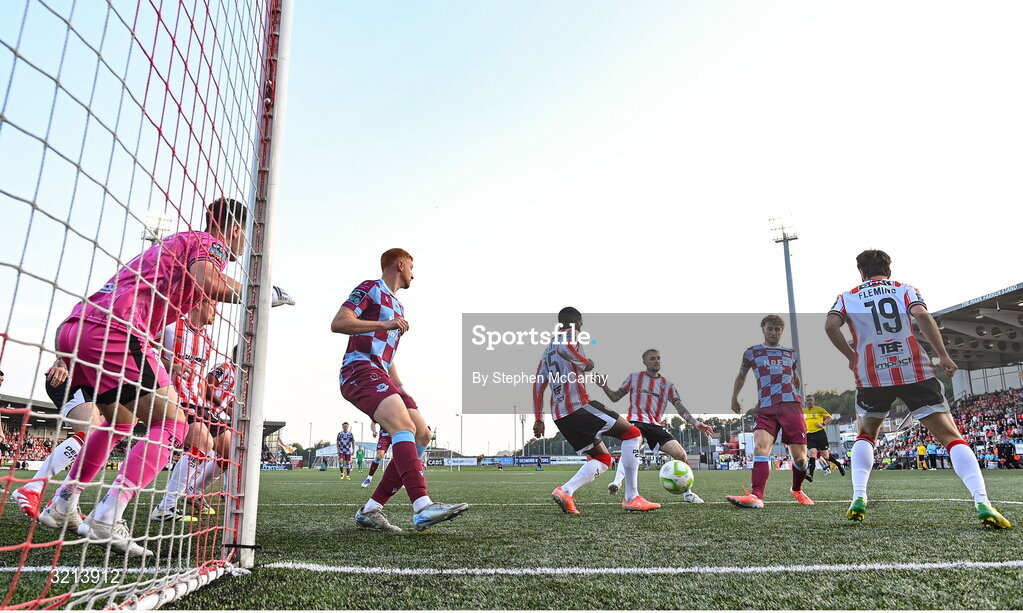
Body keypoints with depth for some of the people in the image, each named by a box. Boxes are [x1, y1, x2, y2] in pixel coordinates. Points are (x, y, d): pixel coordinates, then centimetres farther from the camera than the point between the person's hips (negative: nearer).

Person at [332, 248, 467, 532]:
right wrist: (385, 325, -18)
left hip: (381, 376, 9)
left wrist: (403, 392, 22)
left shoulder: (397, 306, 29)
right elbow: (338, 323, -11)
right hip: (359, 368, -9)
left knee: (422, 434, -3)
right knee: (403, 424, -28)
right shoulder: (371, 289, 3)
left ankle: (370, 510, -1)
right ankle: (422, 507, -39)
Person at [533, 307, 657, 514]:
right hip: (578, 405, -9)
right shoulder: (569, 333, 2)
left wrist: (538, 419, 21)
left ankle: (565, 491, -7)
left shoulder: (547, 349, 26)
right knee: (632, 433, 0)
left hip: (559, 415, 9)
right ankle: (632, 498, -4)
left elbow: (538, 385, 22)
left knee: (603, 459, 14)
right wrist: (585, 363, -8)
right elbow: (564, 348, -24)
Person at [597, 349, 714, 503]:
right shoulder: (634, 377, 11)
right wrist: (604, 387, -5)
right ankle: (617, 482, -45)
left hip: (656, 426, 3)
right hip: (636, 421, -3)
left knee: (682, 455, -7)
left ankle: (687, 493, 13)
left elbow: (680, 408, 8)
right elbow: (615, 397, 14)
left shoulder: (668, 385, 15)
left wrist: (695, 423, -7)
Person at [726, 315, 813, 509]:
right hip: (765, 409, -1)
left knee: (800, 457, -1)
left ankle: (797, 490, 27)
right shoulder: (752, 352, 15)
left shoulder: (791, 354, 20)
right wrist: (734, 399, 28)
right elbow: (741, 376, 27)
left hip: (791, 406, 2)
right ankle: (756, 497, -28)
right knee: (760, 447, -22)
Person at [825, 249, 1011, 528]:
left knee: (865, 435, 21)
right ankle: (982, 503, -14)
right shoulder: (905, 290, 10)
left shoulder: (847, 298, 10)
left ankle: (858, 498, 7)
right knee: (951, 435, 4)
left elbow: (830, 326, -8)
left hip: (872, 376, 1)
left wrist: (851, 356, 4)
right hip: (914, 372, 0)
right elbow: (921, 314, -11)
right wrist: (943, 355, -7)